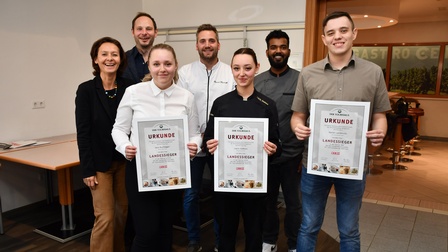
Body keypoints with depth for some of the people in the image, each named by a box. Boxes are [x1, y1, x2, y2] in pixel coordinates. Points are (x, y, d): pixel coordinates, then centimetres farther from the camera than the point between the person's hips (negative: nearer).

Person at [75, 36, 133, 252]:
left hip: (125, 160, 3)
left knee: (122, 212, 13)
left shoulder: (129, 87, -1)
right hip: (100, 162, -3)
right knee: (105, 217, -2)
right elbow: (83, 132, -8)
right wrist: (87, 169, -10)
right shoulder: (86, 90, -8)